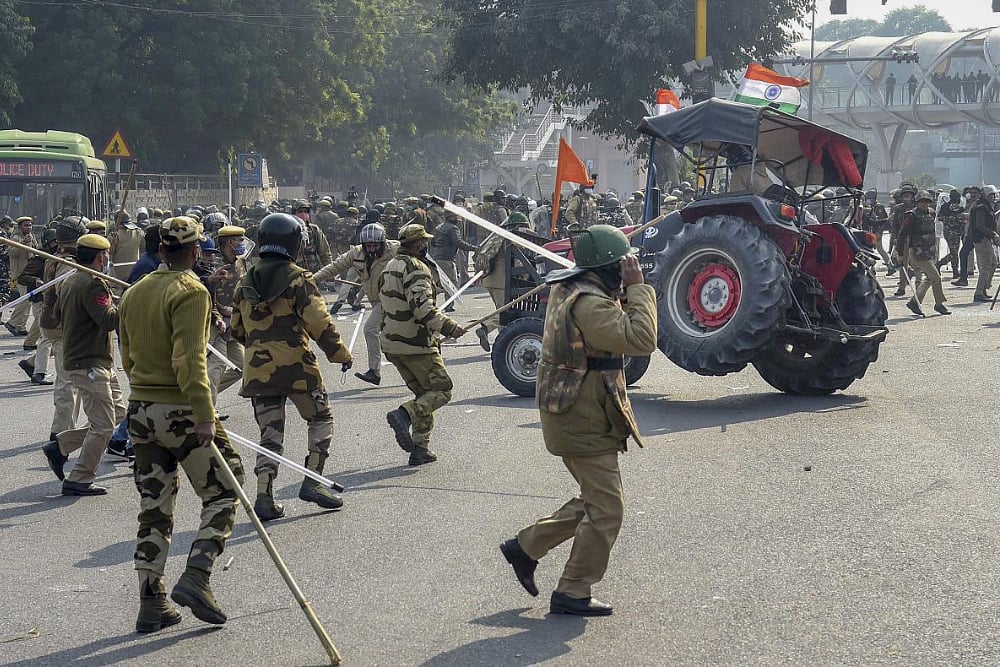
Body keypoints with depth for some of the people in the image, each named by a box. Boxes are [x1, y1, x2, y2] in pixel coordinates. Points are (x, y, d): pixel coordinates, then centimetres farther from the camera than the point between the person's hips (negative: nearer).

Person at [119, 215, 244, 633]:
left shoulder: (134, 293, 12)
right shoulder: (190, 292, -11)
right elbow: (189, 360, -21)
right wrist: (204, 417, -23)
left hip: (140, 410, 7)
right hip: (180, 410, -7)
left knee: (154, 508, 11)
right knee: (223, 492, 5)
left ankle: (151, 604, 10)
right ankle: (196, 577, -8)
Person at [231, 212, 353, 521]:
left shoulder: (247, 282, 9)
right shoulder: (298, 279, -9)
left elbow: (237, 329, 17)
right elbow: (318, 322, -15)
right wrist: (341, 354, -5)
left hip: (258, 369, 5)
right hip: (296, 367, -5)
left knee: (270, 433, 9)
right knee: (321, 419, 14)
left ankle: (264, 496, -1)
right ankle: (312, 481, 5)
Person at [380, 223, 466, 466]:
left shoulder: (390, 267, 15)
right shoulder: (416, 268, -15)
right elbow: (421, 306, -27)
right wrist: (448, 327, -28)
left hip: (391, 343, 9)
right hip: (416, 344, -9)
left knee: (423, 392, 17)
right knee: (441, 390, 0)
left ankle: (420, 448, 11)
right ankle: (404, 414, -22)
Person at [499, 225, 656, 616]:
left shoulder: (568, 289, 8)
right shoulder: (589, 304, -24)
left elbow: (616, 323, 20)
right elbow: (641, 339, -31)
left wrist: (625, 291, 3)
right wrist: (637, 287, -23)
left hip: (573, 416, 10)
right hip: (583, 422, -10)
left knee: (594, 501, 20)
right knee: (606, 509, -3)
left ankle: (526, 547, 26)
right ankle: (572, 593, 4)